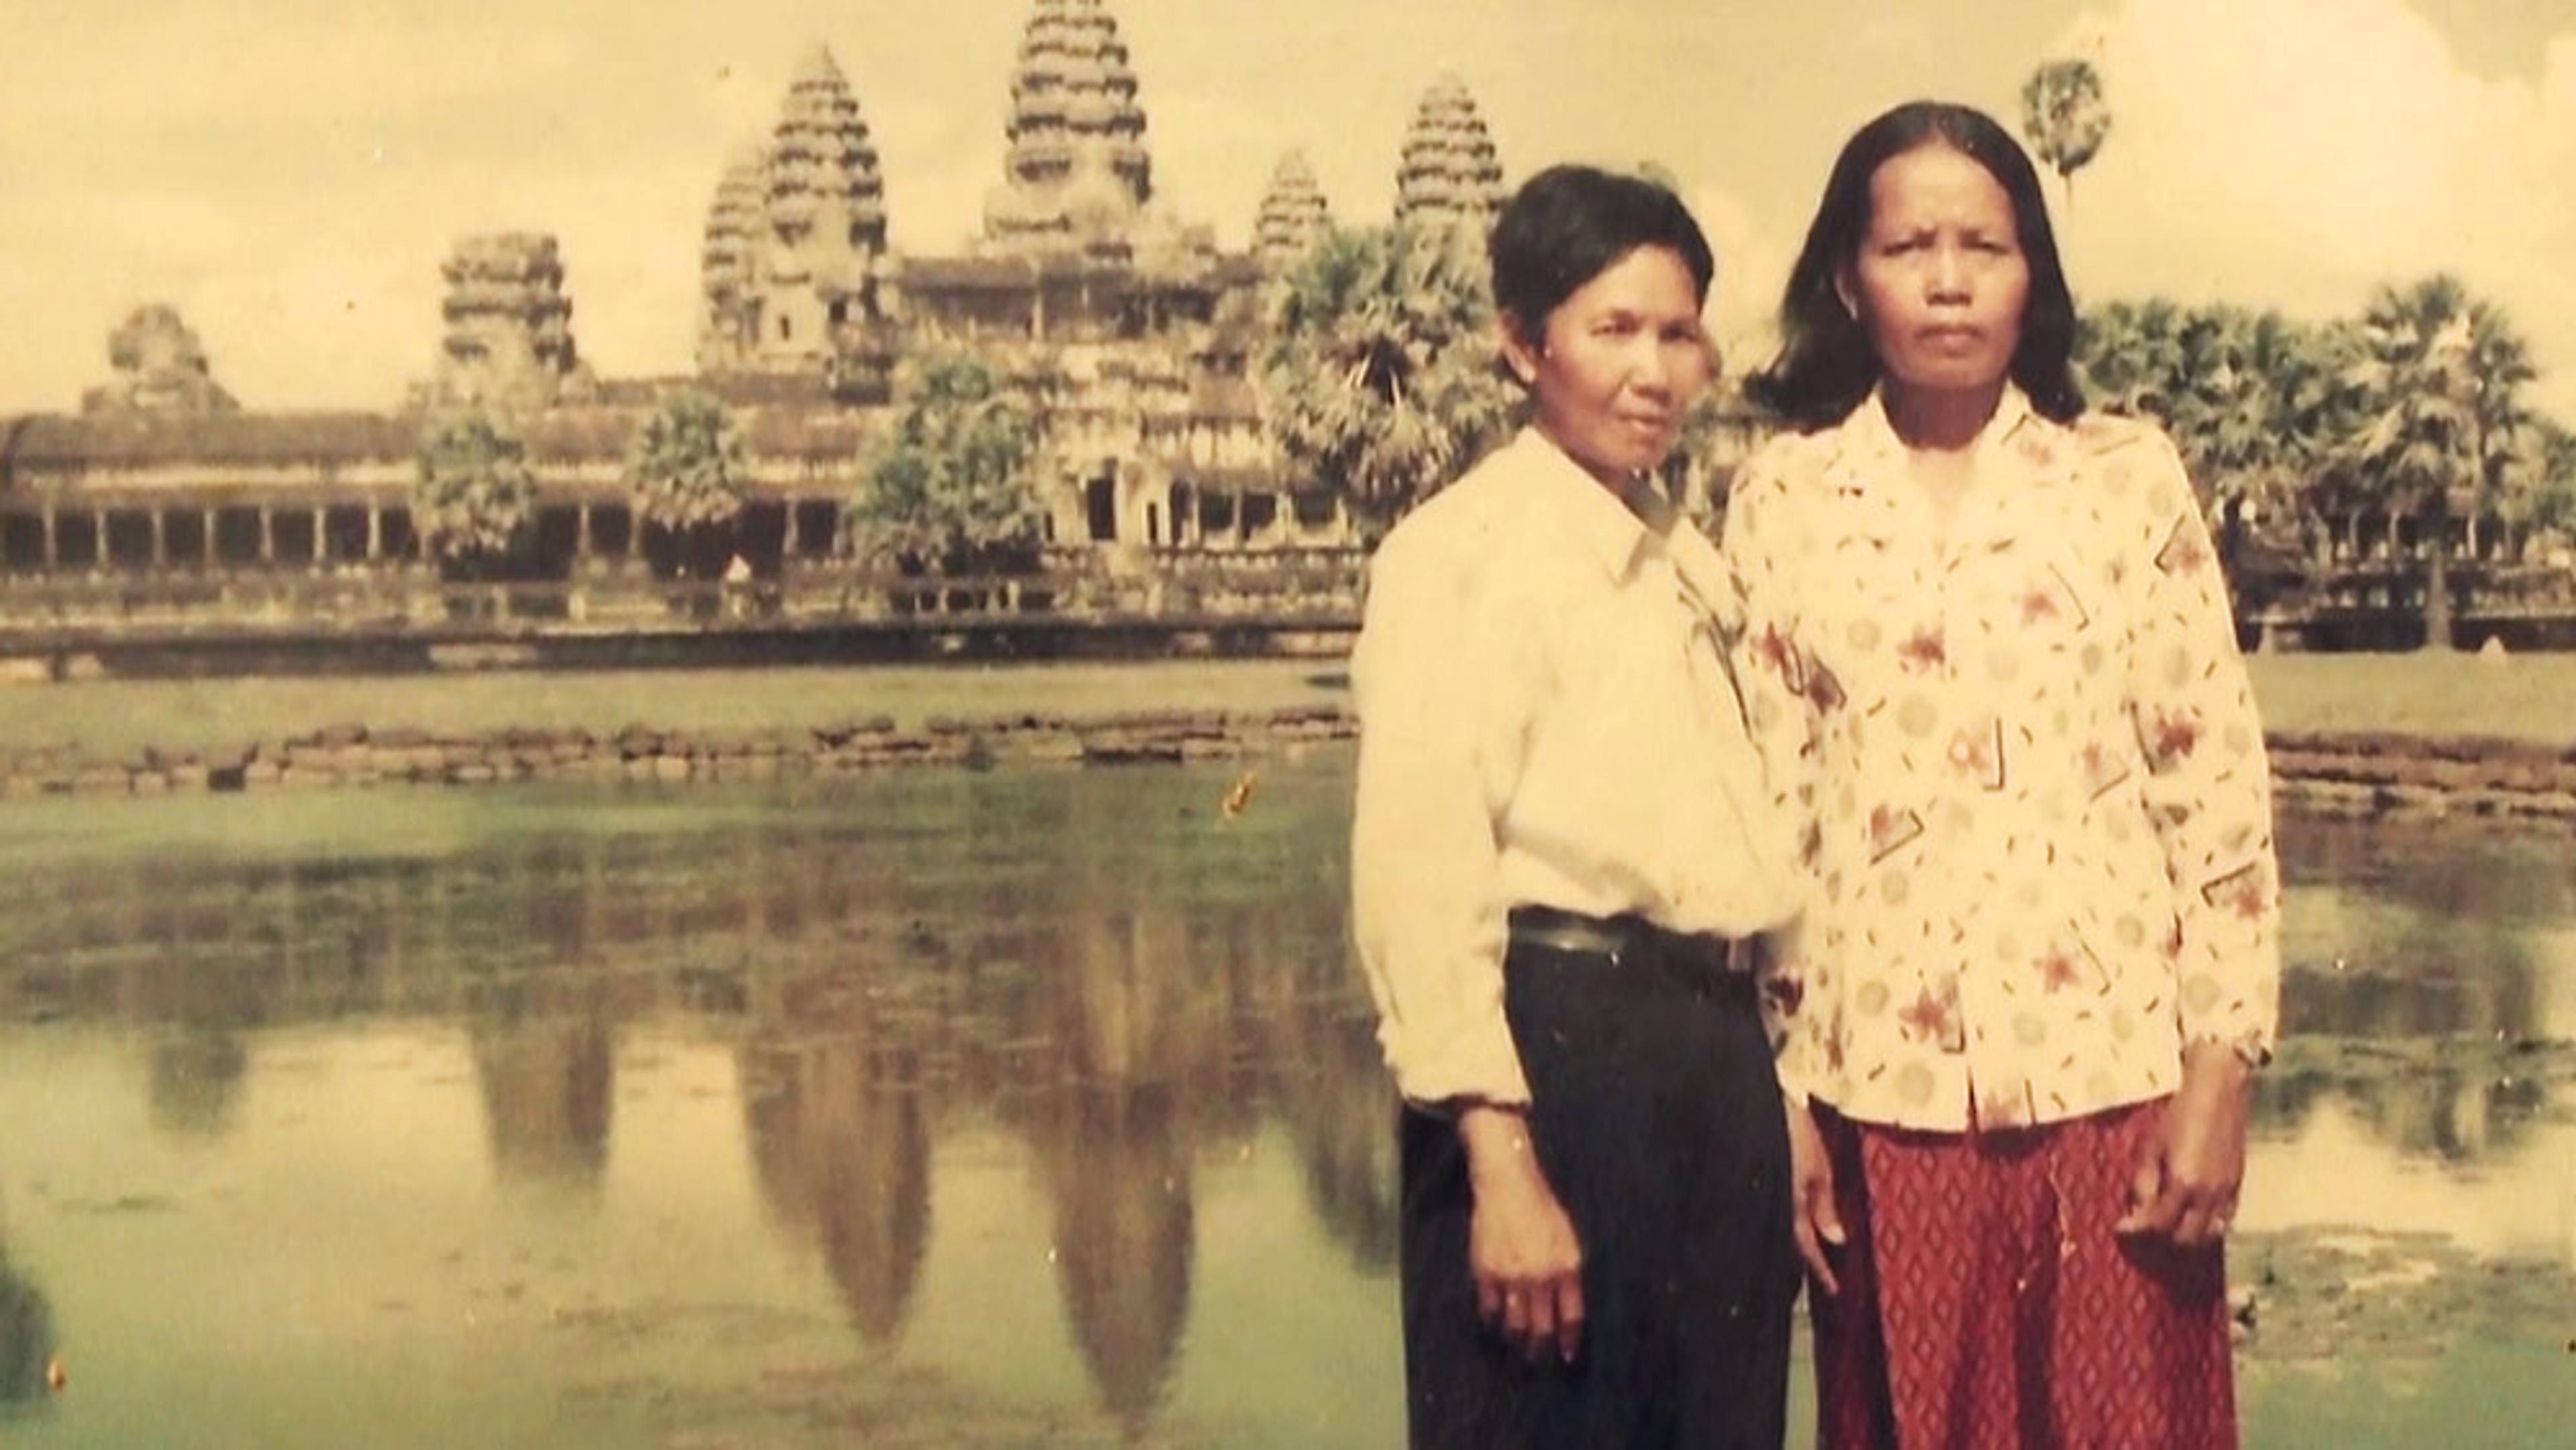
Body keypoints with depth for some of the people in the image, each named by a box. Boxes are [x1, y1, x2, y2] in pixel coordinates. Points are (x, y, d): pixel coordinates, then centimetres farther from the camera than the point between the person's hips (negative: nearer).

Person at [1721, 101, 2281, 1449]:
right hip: (1884, 1084, 0)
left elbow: (2217, 780, 1)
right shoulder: (1779, 501, 3)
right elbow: (1759, 811, 3)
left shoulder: (2128, 475, 2)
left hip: (2111, 1065, 0)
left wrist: (2222, 1067, -4)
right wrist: (1778, 1092, 1)